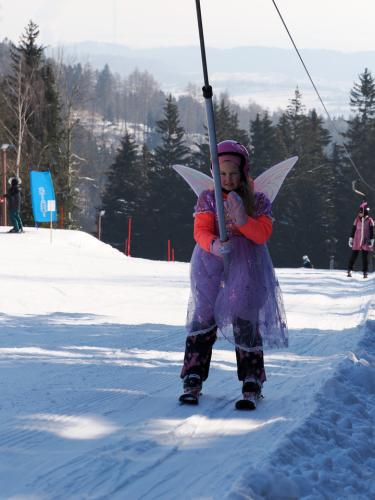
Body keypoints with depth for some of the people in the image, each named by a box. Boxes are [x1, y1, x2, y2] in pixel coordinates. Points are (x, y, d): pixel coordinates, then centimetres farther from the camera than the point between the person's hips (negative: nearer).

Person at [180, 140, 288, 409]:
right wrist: (213, 245, -28)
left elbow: (263, 233, -5)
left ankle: (252, 383, -2)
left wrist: (242, 220, -22)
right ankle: (193, 380, 0)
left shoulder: (258, 200, 8)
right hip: (211, 260, 1)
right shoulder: (208, 198, 8)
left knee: (245, 320, -9)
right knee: (203, 316, -4)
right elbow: (201, 230, -5)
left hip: (246, 264, -1)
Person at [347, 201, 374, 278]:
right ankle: (349, 271, 5)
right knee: (353, 256, -1)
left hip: (366, 242, -1)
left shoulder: (369, 220, -1)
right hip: (357, 242, 1)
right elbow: (353, 229, 8)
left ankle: (365, 273, 11)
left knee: (365, 257, 4)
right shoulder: (357, 219, 3)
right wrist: (351, 239, 6)